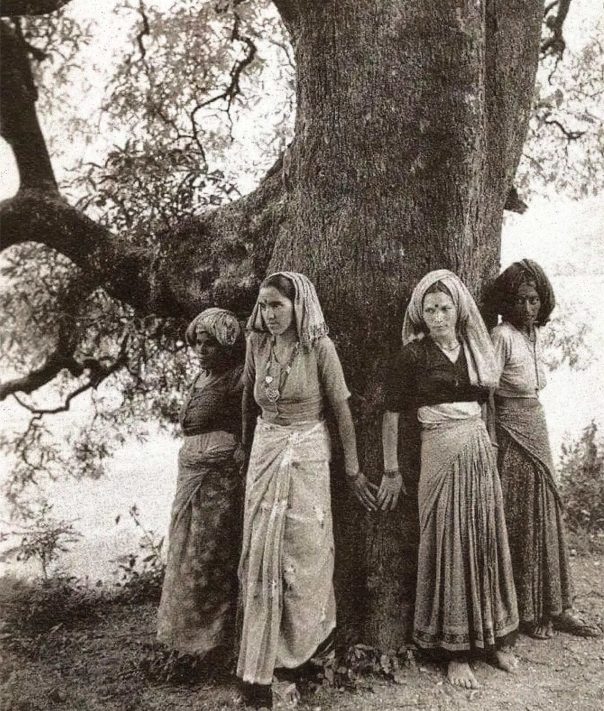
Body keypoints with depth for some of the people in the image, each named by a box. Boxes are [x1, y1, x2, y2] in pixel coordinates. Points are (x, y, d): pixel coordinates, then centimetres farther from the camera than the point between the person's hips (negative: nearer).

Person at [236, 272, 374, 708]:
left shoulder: (320, 347, -11)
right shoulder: (257, 344, 1)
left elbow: (342, 410, -7)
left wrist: (353, 469, -4)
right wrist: (247, 446, 19)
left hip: (307, 454, -3)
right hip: (265, 453, 4)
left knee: (303, 551, 4)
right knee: (260, 555, 5)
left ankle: (306, 645, 28)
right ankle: (258, 669, 18)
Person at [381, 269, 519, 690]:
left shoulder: (475, 347, 8)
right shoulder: (414, 354, -7)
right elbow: (392, 413, -5)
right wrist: (391, 469, -4)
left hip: (481, 453, 5)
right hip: (442, 456, -5)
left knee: (487, 542, 11)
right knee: (450, 547, 1)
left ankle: (492, 638, 28)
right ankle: (453, 650, 15)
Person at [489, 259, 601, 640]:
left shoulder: (537, 334, 8)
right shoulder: (503, 336, -15)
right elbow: (487, 392, -16)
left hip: (538, 426, 8)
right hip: (511, 429, -8)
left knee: (547, 514, 12)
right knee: (520, 519, 2)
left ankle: (556, 607, 24)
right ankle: (527, 612, 18)